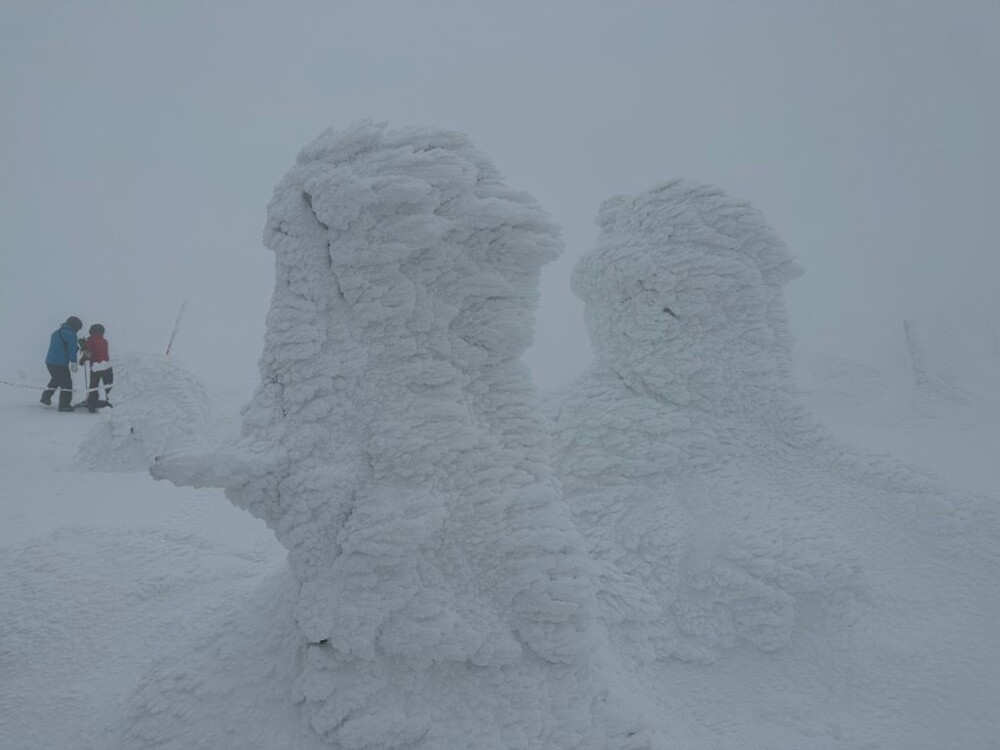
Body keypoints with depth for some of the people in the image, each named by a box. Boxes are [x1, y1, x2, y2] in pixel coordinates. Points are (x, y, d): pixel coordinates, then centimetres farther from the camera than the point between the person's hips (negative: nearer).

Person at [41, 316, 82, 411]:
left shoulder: (56, 332, 18)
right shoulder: (70, 334, -10)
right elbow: (72, 350, -14)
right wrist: (73, 362, -11)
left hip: (49, 361, 9)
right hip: (60, 364, -9)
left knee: (56, 379, 31)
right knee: (66, 383, -2)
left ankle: (46, 396, 34)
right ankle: (64, 405, -3)